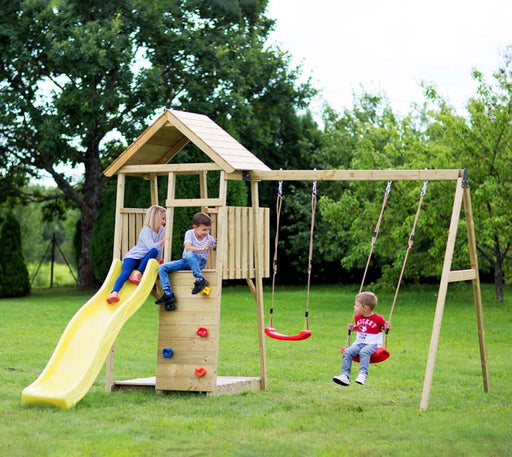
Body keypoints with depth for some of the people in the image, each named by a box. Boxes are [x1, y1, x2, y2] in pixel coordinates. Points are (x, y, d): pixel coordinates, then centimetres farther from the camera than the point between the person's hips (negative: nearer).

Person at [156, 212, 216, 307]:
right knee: (162, 268, -14)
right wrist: (202, 249, -36)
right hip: (186, 261, 3)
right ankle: (168, 294, -16)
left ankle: (200, 280, -34)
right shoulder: (189, 233, -9)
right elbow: (188, 247, -25)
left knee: (189, 255, -40)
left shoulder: (210, 239, -6)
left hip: (199, 262, -3)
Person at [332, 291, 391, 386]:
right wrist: (352, 328, 12)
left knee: (364, 352, -38)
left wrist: (387, 327, -13)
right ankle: (345, 375, -30)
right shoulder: (358, 317, 14)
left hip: (372, 344, -5)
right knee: (347, 352, -22)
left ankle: (362, 374, -51)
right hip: (359, 343, 5)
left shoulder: (378, 318, -4)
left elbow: (384, 327, 9)